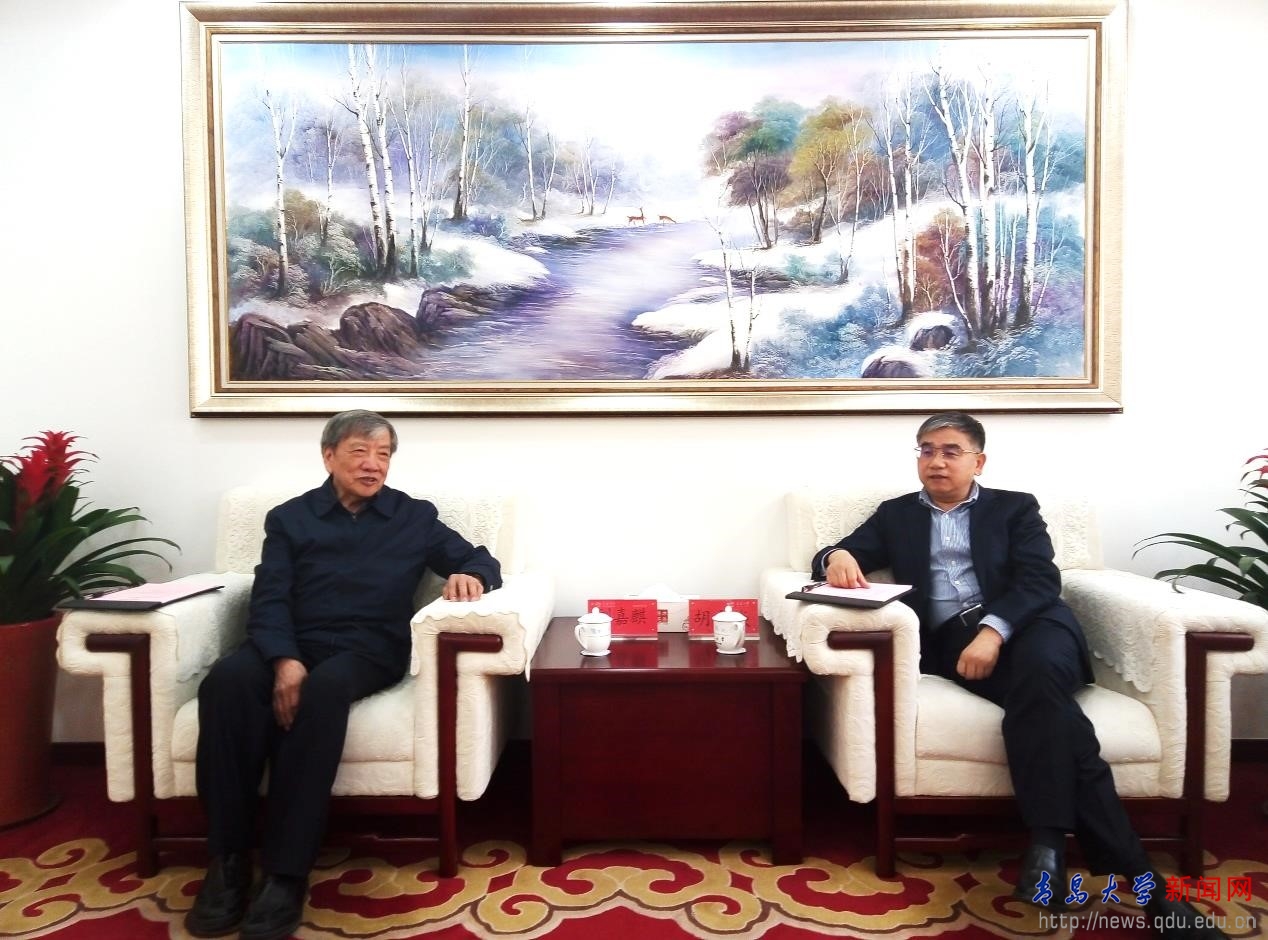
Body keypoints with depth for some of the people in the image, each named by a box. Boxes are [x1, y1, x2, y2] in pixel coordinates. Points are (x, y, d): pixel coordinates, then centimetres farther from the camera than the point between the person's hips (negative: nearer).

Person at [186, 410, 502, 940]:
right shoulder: (289, 518, 15)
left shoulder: (415, 517, 16)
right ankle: (228, 862, -24)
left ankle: (286, 875, -32)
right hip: (290, 643, 2)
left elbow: (481, 560, 14)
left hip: (369, 649, -1)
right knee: (226, 681, -32)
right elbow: (269, 600, 3)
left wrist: (469, 576, -13)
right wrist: (284, 659, -17)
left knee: (324, 688, -36)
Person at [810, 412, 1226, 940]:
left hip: (1023, 625, 0)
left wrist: (994, 629, -19)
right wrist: (837, 557, -15)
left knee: (1039, 671, -37)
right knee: (1043, 702, -30)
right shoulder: (896, 515, 24)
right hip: (949, 642, 0)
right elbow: (833, 560, 13)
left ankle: (1049, 838, -32)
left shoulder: (1015, 507, 18)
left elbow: (1041, 580, 2)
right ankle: (1135, 877, -29)